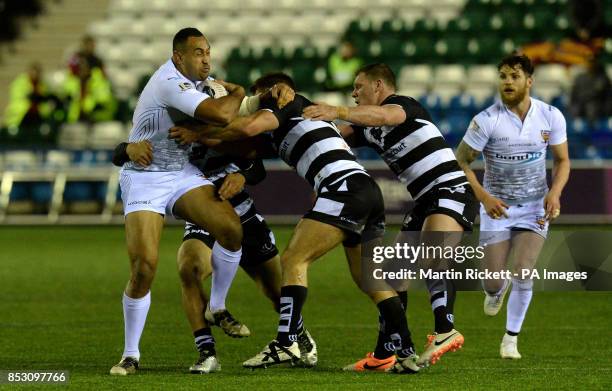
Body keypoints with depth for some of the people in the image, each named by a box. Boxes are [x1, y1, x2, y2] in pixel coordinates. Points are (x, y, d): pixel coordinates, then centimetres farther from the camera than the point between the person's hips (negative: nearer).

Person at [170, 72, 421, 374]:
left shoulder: (287, 102, 9)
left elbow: (249, 127, -8)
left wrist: (197, 132, -1)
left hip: (344, 187, -9)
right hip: (370, 192, 9)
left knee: (293, 260, -9)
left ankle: (286, 343, -18)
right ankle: (406, 354, 6)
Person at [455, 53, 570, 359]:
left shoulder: (550, 116, -7)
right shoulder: (486, 120, -16)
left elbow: (562, 161, 5)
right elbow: (460, 161, -9)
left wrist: (554, 193, -13)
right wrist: (484, 197, -21)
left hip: (535, 208, 1)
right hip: (497, 207, -1)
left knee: (523, 272, -15)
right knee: (494, 280, 0)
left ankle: (511, 338, 3)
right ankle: (496, 290, 41)